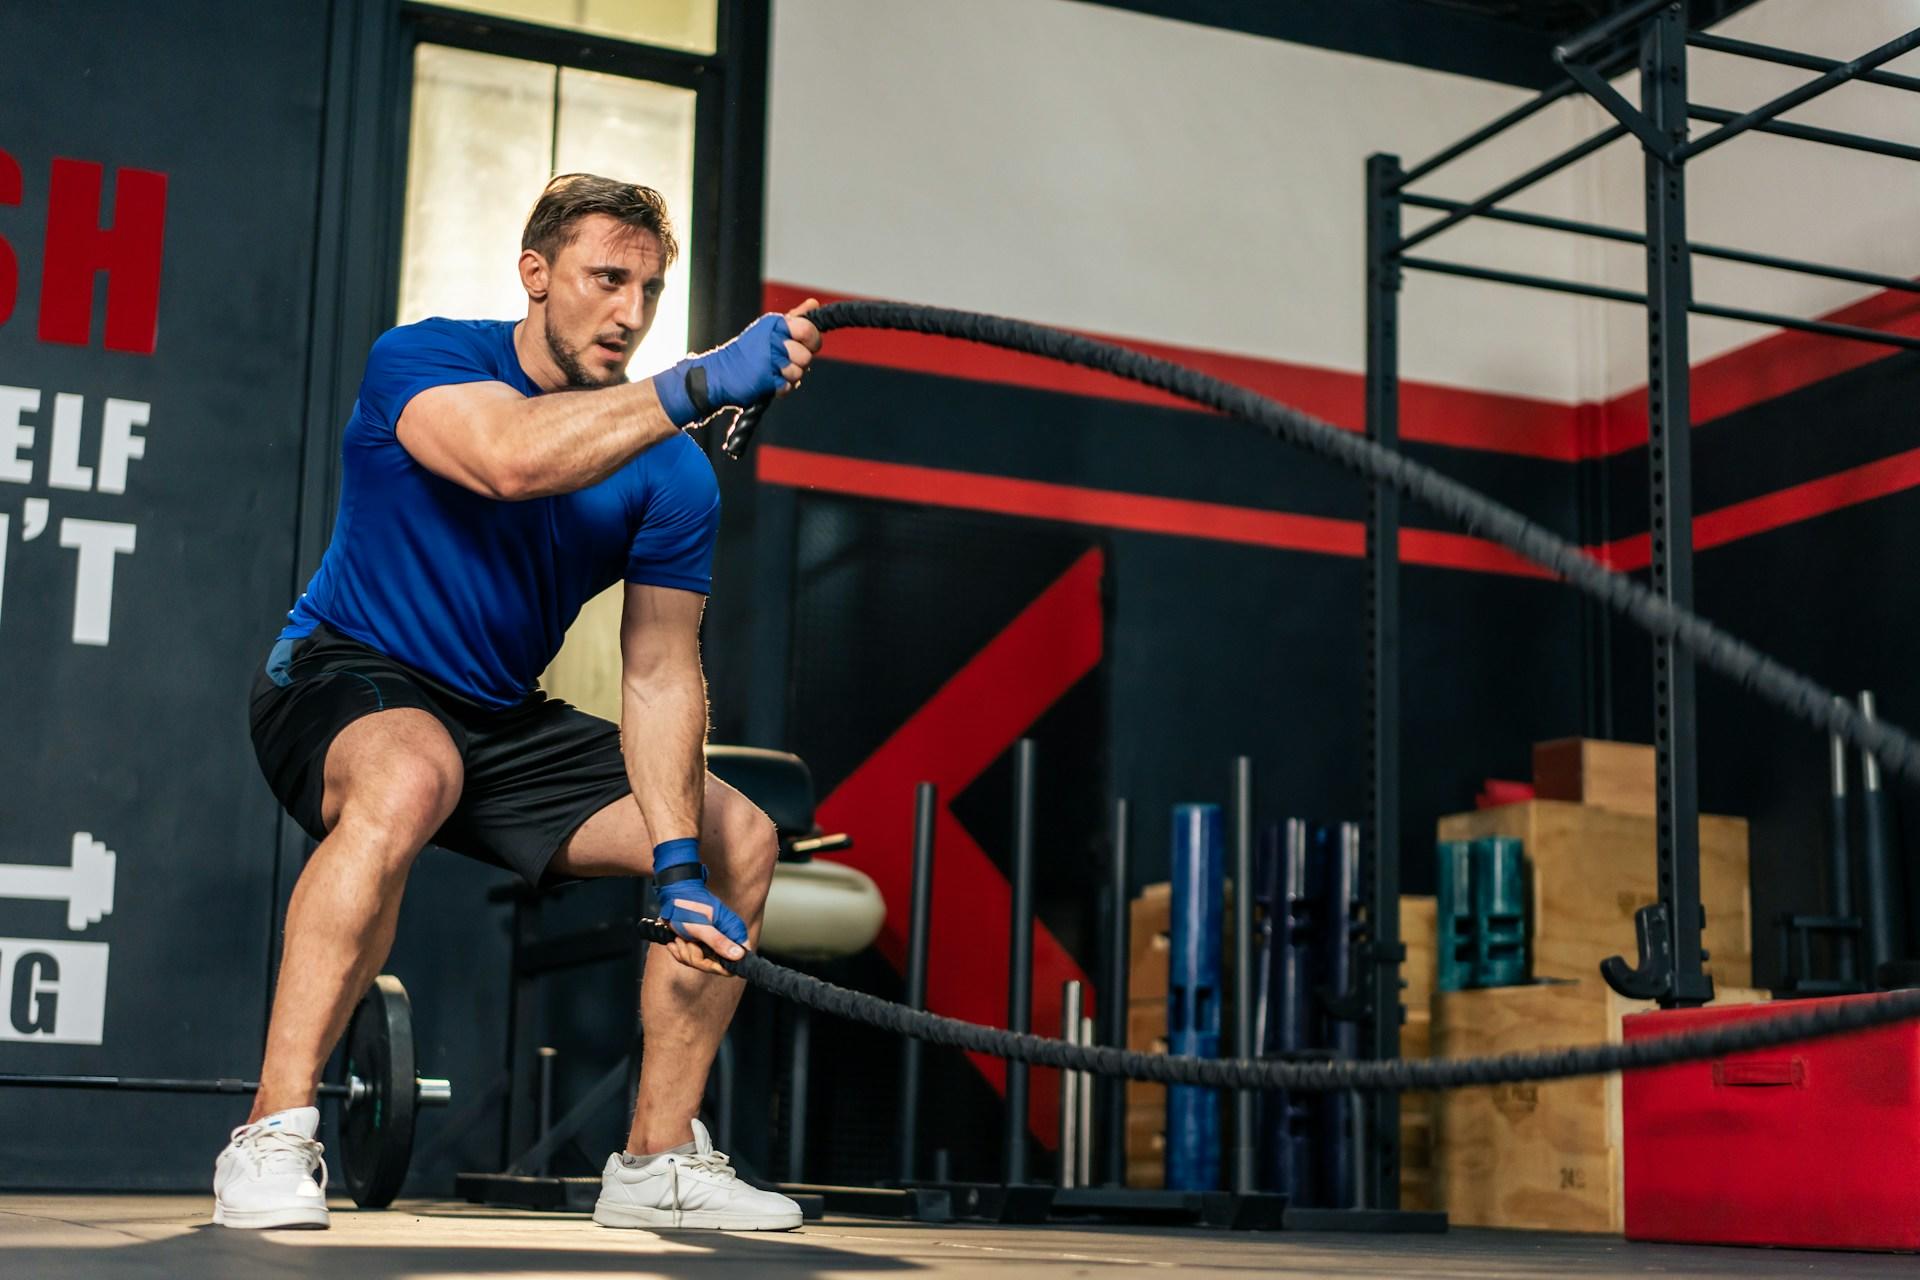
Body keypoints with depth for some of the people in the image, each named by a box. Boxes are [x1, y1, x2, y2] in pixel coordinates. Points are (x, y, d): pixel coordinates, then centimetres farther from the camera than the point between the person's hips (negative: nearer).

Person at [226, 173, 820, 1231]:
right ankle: (272, 1143, -32)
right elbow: (511, 460, -40)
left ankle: (657, 1161, 7)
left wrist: (678, 866, -20)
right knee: (411, 778, -40)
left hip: (502, 724, 6)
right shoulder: (420, 359, -17)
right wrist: (699, 385, -45)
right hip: (346, 680, -6)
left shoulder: (672, 478, -5)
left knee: (742, 839, -2)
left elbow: (660, 676, -10)